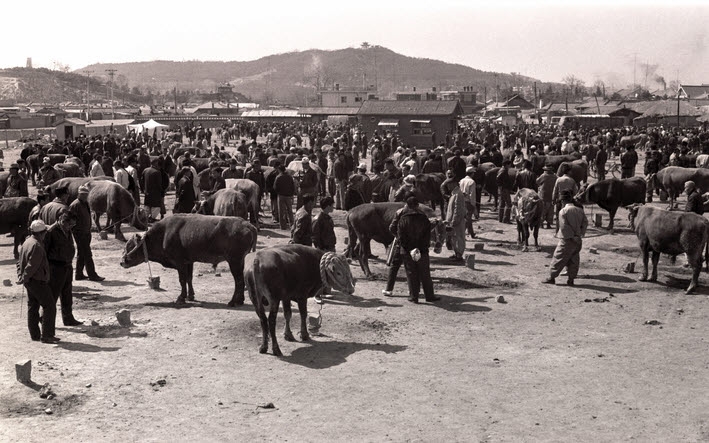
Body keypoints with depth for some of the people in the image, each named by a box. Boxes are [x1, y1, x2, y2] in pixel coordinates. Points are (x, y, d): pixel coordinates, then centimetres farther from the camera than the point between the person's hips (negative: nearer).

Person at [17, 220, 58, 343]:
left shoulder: (27, 242, 12)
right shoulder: (37, 246, -21)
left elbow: (20, 261, 17)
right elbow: (31, 266, -22)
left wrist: (20, 275, 10)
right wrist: (24, 278, -10)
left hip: (30, 281, 10)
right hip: (38, 281, -10)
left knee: (33, 307, 14)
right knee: (49, 306, -5)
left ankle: (34, 335, 20)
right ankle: (46, 335, -6)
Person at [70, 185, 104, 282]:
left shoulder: (86, 204, 14)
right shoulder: (75, 205, -14)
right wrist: (74, 231, -18)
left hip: (86, 233, 9)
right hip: (79, 233, -9)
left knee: (81, 254, 14)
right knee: (87, 254, -8)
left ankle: (79, 274, 22)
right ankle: (92, 275, -6)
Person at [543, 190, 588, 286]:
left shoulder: (563, 211, -12)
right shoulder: (579, 210, 5)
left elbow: (564, 227, -17)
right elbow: (585, 223, 5)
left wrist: (572, 236, -10)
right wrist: (581, 234, 7)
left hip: (567, 240, -5)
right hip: (578, 241, 5)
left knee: (558, 258, 4)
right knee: (574, 260, 11)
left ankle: (552, 277, 9)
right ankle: (571, 280, 13)